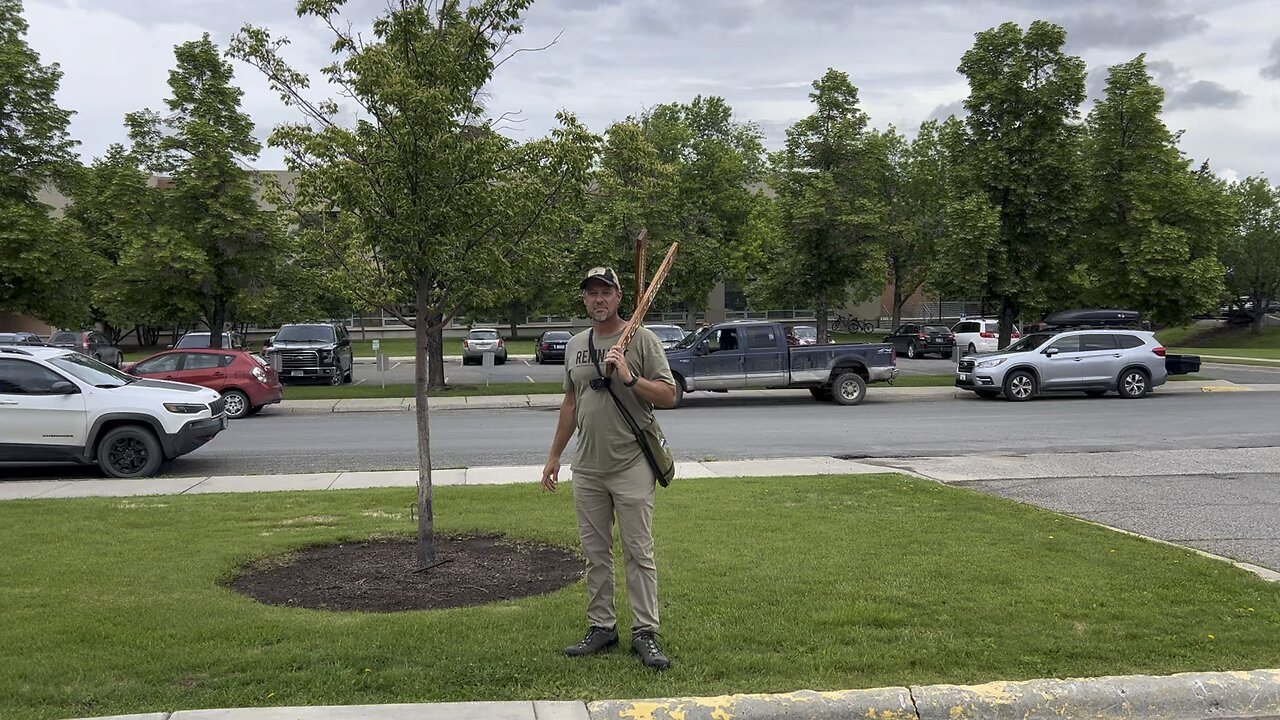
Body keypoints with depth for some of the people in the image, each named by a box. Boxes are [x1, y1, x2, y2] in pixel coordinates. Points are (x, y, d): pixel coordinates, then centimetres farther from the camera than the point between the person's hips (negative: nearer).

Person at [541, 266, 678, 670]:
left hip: (631, 466, -5)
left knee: (638, 553, -3)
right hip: (587, 468, 6)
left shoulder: (642, 340, -4)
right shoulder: (575, 346, 13)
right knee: (595, 554, 11)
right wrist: (554, 456, 20)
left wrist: (629, 378, -22)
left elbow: (668, 396, -9)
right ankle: (601, 629, 21)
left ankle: (645, 634, 3)